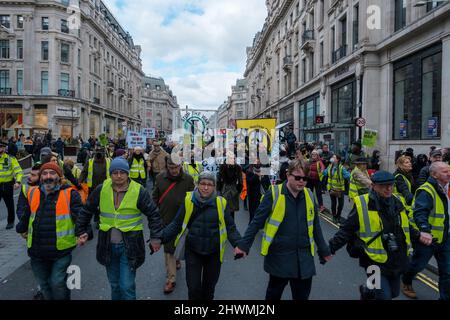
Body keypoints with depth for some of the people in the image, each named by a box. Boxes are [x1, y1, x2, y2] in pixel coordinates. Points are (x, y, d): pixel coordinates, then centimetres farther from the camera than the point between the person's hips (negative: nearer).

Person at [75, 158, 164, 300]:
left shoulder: (139, 191, -11)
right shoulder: (101, 190, -3)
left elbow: (153, 215, -5)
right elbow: (86, 211, 10)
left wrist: (155, 238, -8)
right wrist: (80, 232, 9)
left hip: (129, 245, -3)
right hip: (108, 245, 4)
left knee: (127, 287, -1)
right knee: (114, 284, 20)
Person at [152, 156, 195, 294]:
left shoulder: (188, 179, -8)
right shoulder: (160, 178, -3)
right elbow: (155, 197, 6)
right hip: (165, 219, 1)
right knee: (168, 248, 6)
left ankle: (176, 259, 49)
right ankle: (171, 279, 16)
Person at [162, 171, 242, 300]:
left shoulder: (221, 203, -8)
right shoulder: (189, 200, -8)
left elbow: (230, 228, -3)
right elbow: (176, 224, -2)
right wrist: (161, 238, -14)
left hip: (214, 252, 1)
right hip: (192, 251, 0)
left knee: (209, 286, 18)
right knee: (193, 287, 2)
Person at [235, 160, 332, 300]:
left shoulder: (309, 195, 2)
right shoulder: (274, 194, -12)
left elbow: (315, 226, 11)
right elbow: (257, 221, -9)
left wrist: (324, 250, 16)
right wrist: (244, 245, -11)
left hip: (304, 257, 4)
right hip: (279, 256, -3)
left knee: (302, 295, 15)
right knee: (274, 293, 16)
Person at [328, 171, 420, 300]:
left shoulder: (397, 202, 3)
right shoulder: (362, 205, -17)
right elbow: (346, 231, -14)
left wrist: (418, 235, 10)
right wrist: (331, 248, -22)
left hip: (396, 261, 6)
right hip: (375, 261, -6)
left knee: (394, 293, 19)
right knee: (384, 296, -4)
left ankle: (366, 291, 47)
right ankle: (366, 291, 29)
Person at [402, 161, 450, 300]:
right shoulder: (426, 191, -22)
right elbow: (419, 213, -33)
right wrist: (424, 230, -45)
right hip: (427, 238, -7)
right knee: (418, 264, 13)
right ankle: (405, 282, 39)